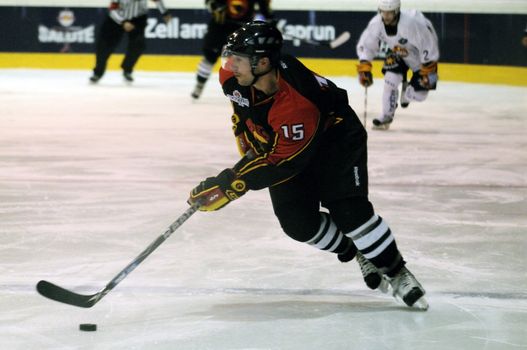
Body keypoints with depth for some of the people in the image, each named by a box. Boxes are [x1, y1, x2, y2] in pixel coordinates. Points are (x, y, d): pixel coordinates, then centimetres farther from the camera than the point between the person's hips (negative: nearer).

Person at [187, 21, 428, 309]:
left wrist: (231, 185, -35)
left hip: (336, 136, -7)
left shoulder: (296, 105, -42)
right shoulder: (232, 76, -22)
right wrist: (247, 140, 5)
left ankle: (397, 273, -3)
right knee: (298, 221, -6)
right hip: (277, 141, 7)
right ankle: (359, 254, 17)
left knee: (347, 211, -20)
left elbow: (282, 162, -35)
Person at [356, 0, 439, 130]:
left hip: (419, 55, -3)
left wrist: (428, 71, -27)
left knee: (419, 94, -7)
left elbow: (428, 45, -32)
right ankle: (386, 116, 0)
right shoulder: (376, 24, -24)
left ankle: (407, 92, 31)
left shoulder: (413, 23, -41)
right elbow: (365, 45, -11)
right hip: (397, 53, 3)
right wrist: (364, 67, -20)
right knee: (391, 80, -18)